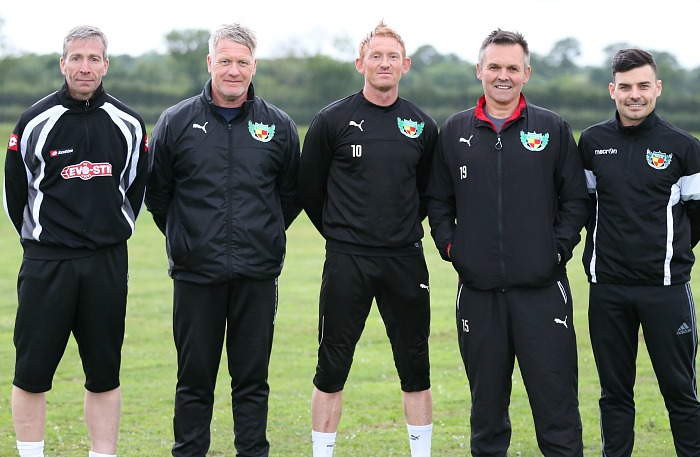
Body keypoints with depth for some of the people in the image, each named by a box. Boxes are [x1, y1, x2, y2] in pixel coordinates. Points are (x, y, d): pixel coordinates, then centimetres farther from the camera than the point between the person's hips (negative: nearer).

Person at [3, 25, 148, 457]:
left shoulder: (128, 124, 4)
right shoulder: (36, 121, -3)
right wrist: (41, 242, 10)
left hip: (108, 266, 2)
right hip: (45, 264, -2)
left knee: (104, 373, 6)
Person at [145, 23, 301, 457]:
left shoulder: (279, 126, 4)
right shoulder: (176, 122, 2)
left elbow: (292, 194, 15)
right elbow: (157, 194, 10)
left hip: (258, 275, 1)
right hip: (196, 274, 0)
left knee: (253, 379, 7)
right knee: (195, 379, 6)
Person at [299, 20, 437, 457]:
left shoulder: (423, 126, 5)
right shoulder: (333, 120, -3)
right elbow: (309, 189, 5)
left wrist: (404, 230, 13)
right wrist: (340, 233, 10)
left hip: (406, 260, 2)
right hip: (347, 260, -2)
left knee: (415, 367, 7)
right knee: (332, 366, 2)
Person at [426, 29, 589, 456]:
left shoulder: (553, 129, 4)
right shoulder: (454, 132, 10)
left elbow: (576, 199, 6)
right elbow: (438, 200, 15)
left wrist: (559, 248, -4)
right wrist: (450, 246, 2)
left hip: (541, 288, -2)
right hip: (478, 289, 2)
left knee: (554, 393, -3)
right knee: (486, 396, 10)